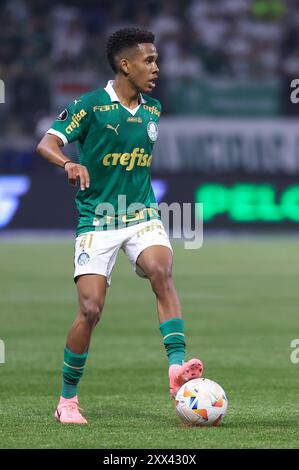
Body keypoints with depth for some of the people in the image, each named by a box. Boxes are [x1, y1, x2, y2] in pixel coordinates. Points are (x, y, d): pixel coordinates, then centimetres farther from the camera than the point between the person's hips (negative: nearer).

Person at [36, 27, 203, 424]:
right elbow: (47, 144, -15)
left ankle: (177, 367, -35)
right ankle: (67, 400, 7)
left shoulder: (152, 109, 10)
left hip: (142, 216, 4)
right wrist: (70, 164, -35)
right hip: (97, 221, -4)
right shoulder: (91, 105, -7)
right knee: (90, 309, -10)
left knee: (161, 271, -27)